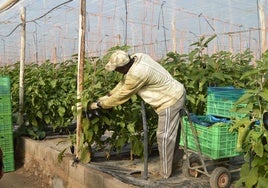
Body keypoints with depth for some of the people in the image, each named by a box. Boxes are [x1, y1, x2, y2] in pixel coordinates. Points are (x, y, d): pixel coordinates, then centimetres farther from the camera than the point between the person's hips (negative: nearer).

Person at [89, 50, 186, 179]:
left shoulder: (137, 74, -29)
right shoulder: (137, 57, -2)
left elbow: (122, 95, -16)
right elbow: (125, 82, 10)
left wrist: (99, 104, -4)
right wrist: (108, 95, 11)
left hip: (170, 101, -10)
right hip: (176, 92, 10)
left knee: (164, 136, 0)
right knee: (172, 132, 21)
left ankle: (165, 173, 13)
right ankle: (175, 160, 37)